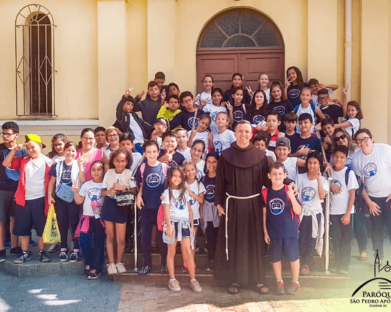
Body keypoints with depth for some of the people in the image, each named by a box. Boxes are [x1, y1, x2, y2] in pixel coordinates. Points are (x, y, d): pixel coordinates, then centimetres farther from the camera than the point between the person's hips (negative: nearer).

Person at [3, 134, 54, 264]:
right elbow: (6, 164, 0)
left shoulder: (48, 162, -3)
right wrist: (15, 150, -8)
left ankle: (42, 252, 19)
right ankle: (25, 253, 22)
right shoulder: (23, 160, 7)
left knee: (41, 228, 6)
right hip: (24, 200, 3)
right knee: (23, 228, 10)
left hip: (40, 200, -3)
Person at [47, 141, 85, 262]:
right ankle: (63, 248, 19)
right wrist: (49, 195, 0)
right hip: (60, 197, 2)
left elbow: (83, 180, -15)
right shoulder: (57, 165, 5)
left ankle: (76, 249, 8)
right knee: (62, 223, 9)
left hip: (74, 197, -2)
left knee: (74, 223, 2)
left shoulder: (78, 165, -1)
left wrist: (79, 165, -22)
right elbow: (52, 182, 8)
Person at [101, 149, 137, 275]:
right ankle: (111, 263, 22)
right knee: (110, 236, 10)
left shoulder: (129, 173, -4)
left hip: (121, 207, -2)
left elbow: (134, 191, -7)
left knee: (121, 238, 1)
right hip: (109, 205, 2)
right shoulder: (108, 173, 1)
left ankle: (119, 262, 21)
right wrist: (109, 191, -18)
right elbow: (102, 192, 2)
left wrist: (122, 188, -21)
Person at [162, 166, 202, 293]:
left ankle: (193, 280, 2)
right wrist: (169, 225, -17)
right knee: (172, 252, 5)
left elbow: (189, 209, 14)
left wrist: (192, 225, 11)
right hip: (173, 223, -2)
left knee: (188, 251, -3)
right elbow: (166, 210, -6)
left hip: (184, 223, 3)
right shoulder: (167, 192, 2)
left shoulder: (184, 191, 13)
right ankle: (172, 280, 12)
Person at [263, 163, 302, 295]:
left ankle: (295, 282, 26)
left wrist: (292, 198, -28)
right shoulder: (265, 193, -2)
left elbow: (298, 211, -13)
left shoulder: (289, 191, -9)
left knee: (293, 256, 8)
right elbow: (264, 214, 4)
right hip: (273, 232, 2)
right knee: (275, 258, 11)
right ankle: (279, 282, 29)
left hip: (289, 231, -2)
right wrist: (265, 232, 4)